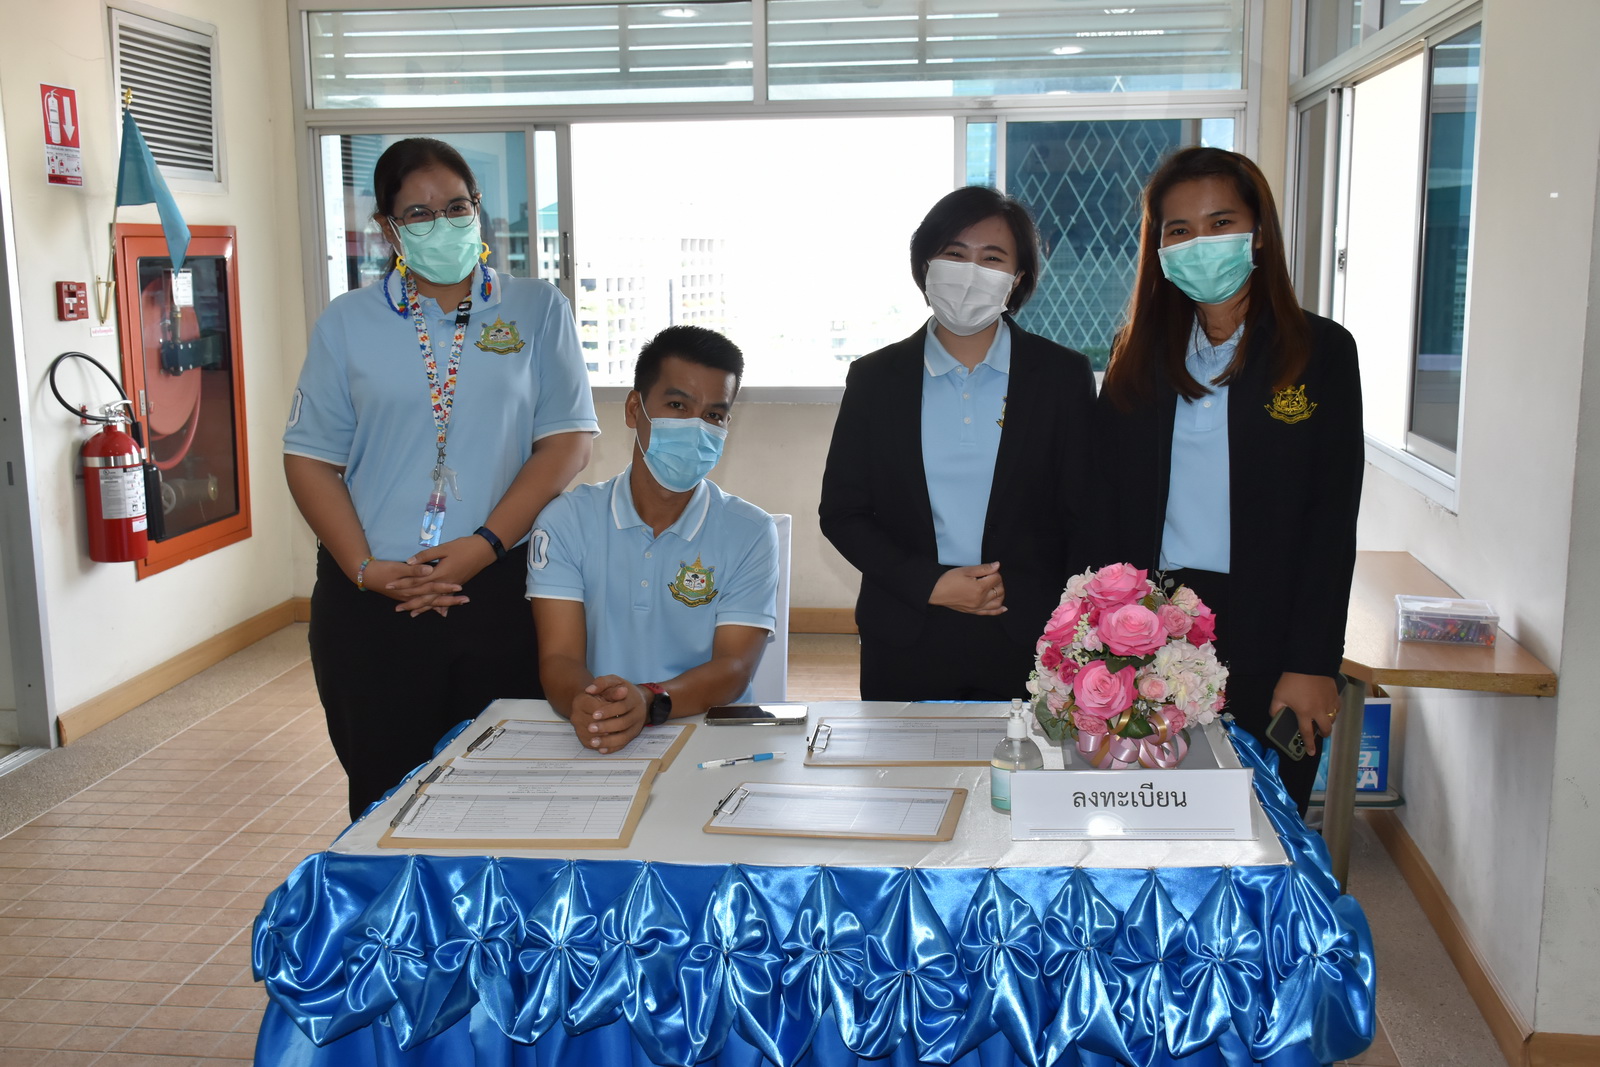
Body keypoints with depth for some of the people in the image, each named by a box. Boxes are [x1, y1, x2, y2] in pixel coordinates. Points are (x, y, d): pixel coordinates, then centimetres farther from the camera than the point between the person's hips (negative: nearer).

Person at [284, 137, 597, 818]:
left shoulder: (537, 310, 7)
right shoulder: (348, 322, 10)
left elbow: (568, 439, -1)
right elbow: (309, 456, 6)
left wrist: (485, 545, -12)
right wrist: (365, 568, -7)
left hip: (501, 591, -1)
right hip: (370, 605, 1)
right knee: (386, 799, 7)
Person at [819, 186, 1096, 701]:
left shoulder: (1064, 375, 1)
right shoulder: (875, 378, 3)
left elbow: (1084, 517, 3)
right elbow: (841, 512, 3)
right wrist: (930, 584, -9)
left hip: (1027, 644, -1)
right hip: (904, 646, 1)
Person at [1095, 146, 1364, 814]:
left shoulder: (1320, 351, 0)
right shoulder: (1138, 355, 8)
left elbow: (1332, 520, -4)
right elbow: (1104, 502, 6)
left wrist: (1312, 664, -9)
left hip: (1267, 642, -2)